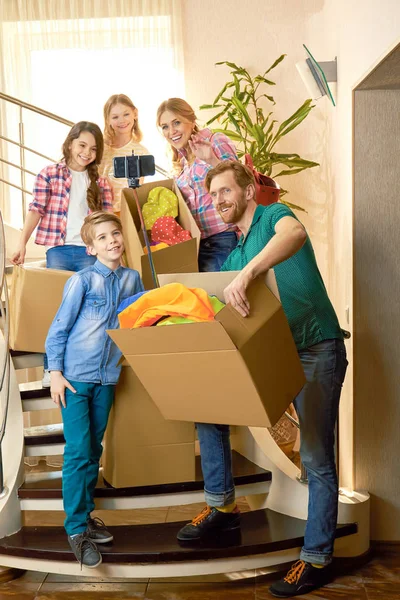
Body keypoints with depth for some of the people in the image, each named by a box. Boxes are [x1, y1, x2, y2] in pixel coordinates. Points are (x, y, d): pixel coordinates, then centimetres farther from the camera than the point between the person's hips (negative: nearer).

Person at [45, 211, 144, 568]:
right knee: (78, 452, -7)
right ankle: (77, 530, 3)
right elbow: (59, 328, -7)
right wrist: (55, 373, -10)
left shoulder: (133, 279, 6)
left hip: (107, 378, 5)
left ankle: (85, 514, 27)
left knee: (94, 450, 13)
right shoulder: (83, 280, -9)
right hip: (75, 377, -5)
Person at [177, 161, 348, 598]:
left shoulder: (274, 215, -6)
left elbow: (295, 234, -32)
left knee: (315, 457, -4)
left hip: (316, 350, -7)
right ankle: (222, 507, 15)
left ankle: (316, 559, 9)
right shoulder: (233, 259, 16)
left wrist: (247, 273, -46)